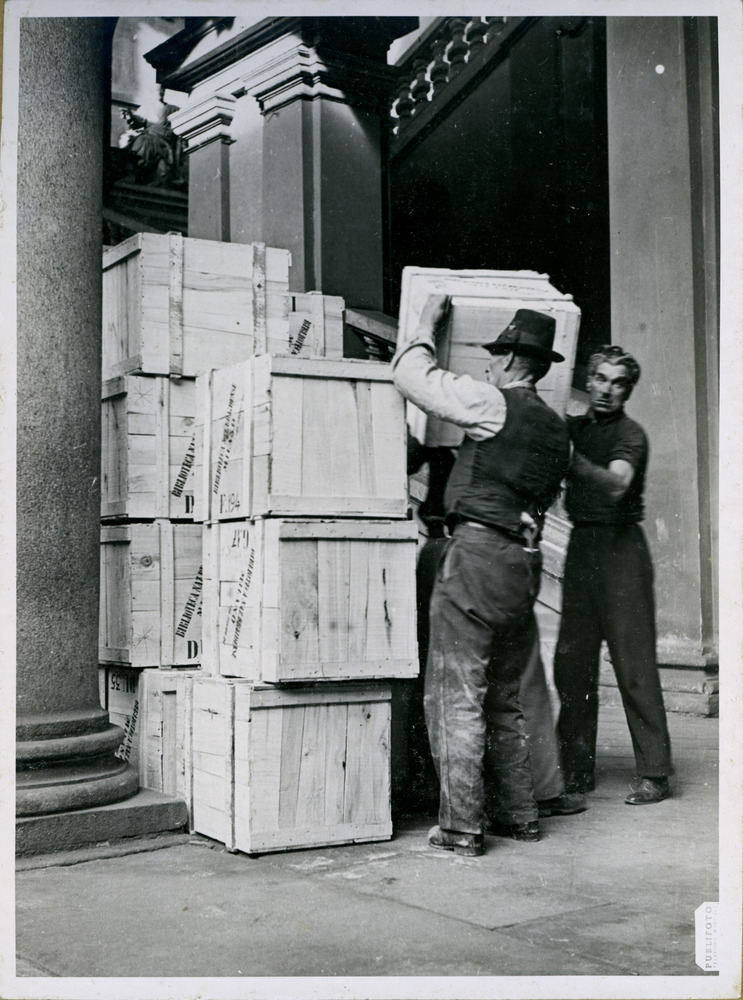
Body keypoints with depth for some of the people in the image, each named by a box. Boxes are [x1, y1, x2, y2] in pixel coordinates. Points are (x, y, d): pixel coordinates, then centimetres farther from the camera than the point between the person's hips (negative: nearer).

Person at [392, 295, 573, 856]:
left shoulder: (493, 404, -7)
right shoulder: (558, 431, 15)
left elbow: (412, 375, -3)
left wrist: (427, 325, 13)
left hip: (478, 554, -8)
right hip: (526, 563, 8)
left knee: (456, 697, -3)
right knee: (504, 699, 18)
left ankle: (462, 827, -1)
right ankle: (518, 814, 23)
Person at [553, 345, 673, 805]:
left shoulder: (630, 434, -5)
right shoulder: (572, 427, 15)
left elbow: (616, 484, -22)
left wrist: (569, 457, -31)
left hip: (620, 547, -6)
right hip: (581, 544, 6)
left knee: (634, 663, -7)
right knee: (572, 661, 4)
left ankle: (655, 772, -1)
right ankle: (577, 769, 13)